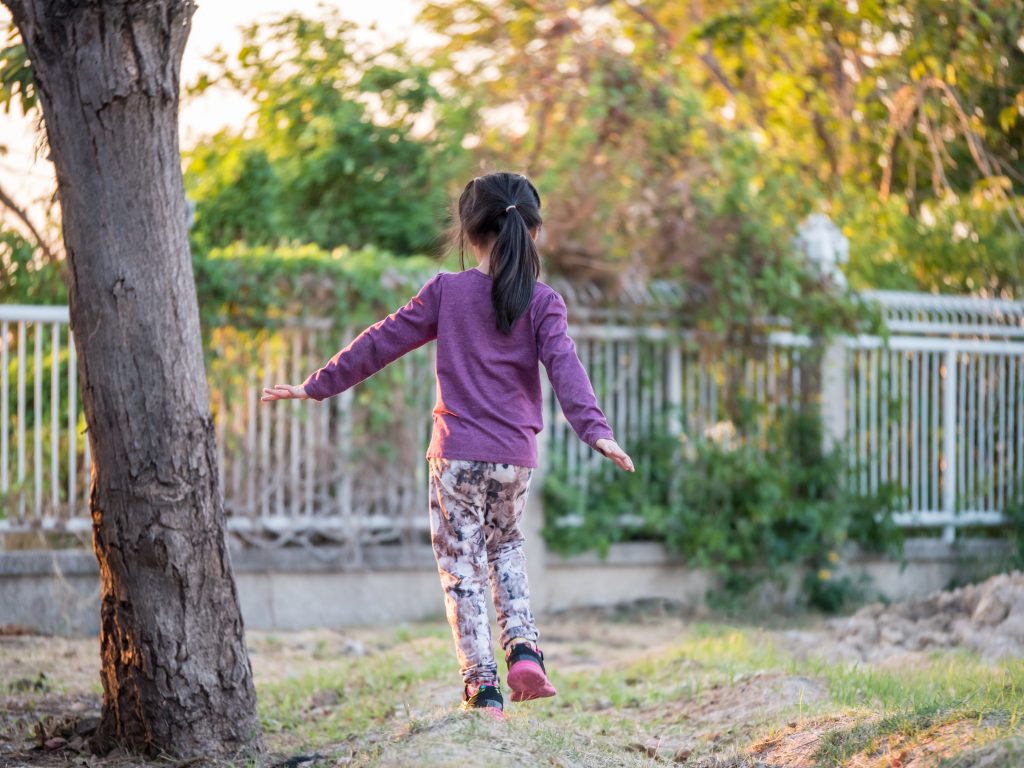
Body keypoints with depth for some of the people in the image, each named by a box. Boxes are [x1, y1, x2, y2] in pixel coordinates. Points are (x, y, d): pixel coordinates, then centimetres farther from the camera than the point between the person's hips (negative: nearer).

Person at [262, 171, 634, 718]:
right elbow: (564, 366, -14)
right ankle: (524, 651, 8)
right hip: (516, 458, 2)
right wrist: (594, 428, -22)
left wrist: (316, 386, 9)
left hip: (458, 453, -2)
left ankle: (484, 690, -1)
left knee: (462, 570, 4)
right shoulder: (542, 302, -1)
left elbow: (381, 342, 2)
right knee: (505, 547, 26)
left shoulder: (446, 292, -1)